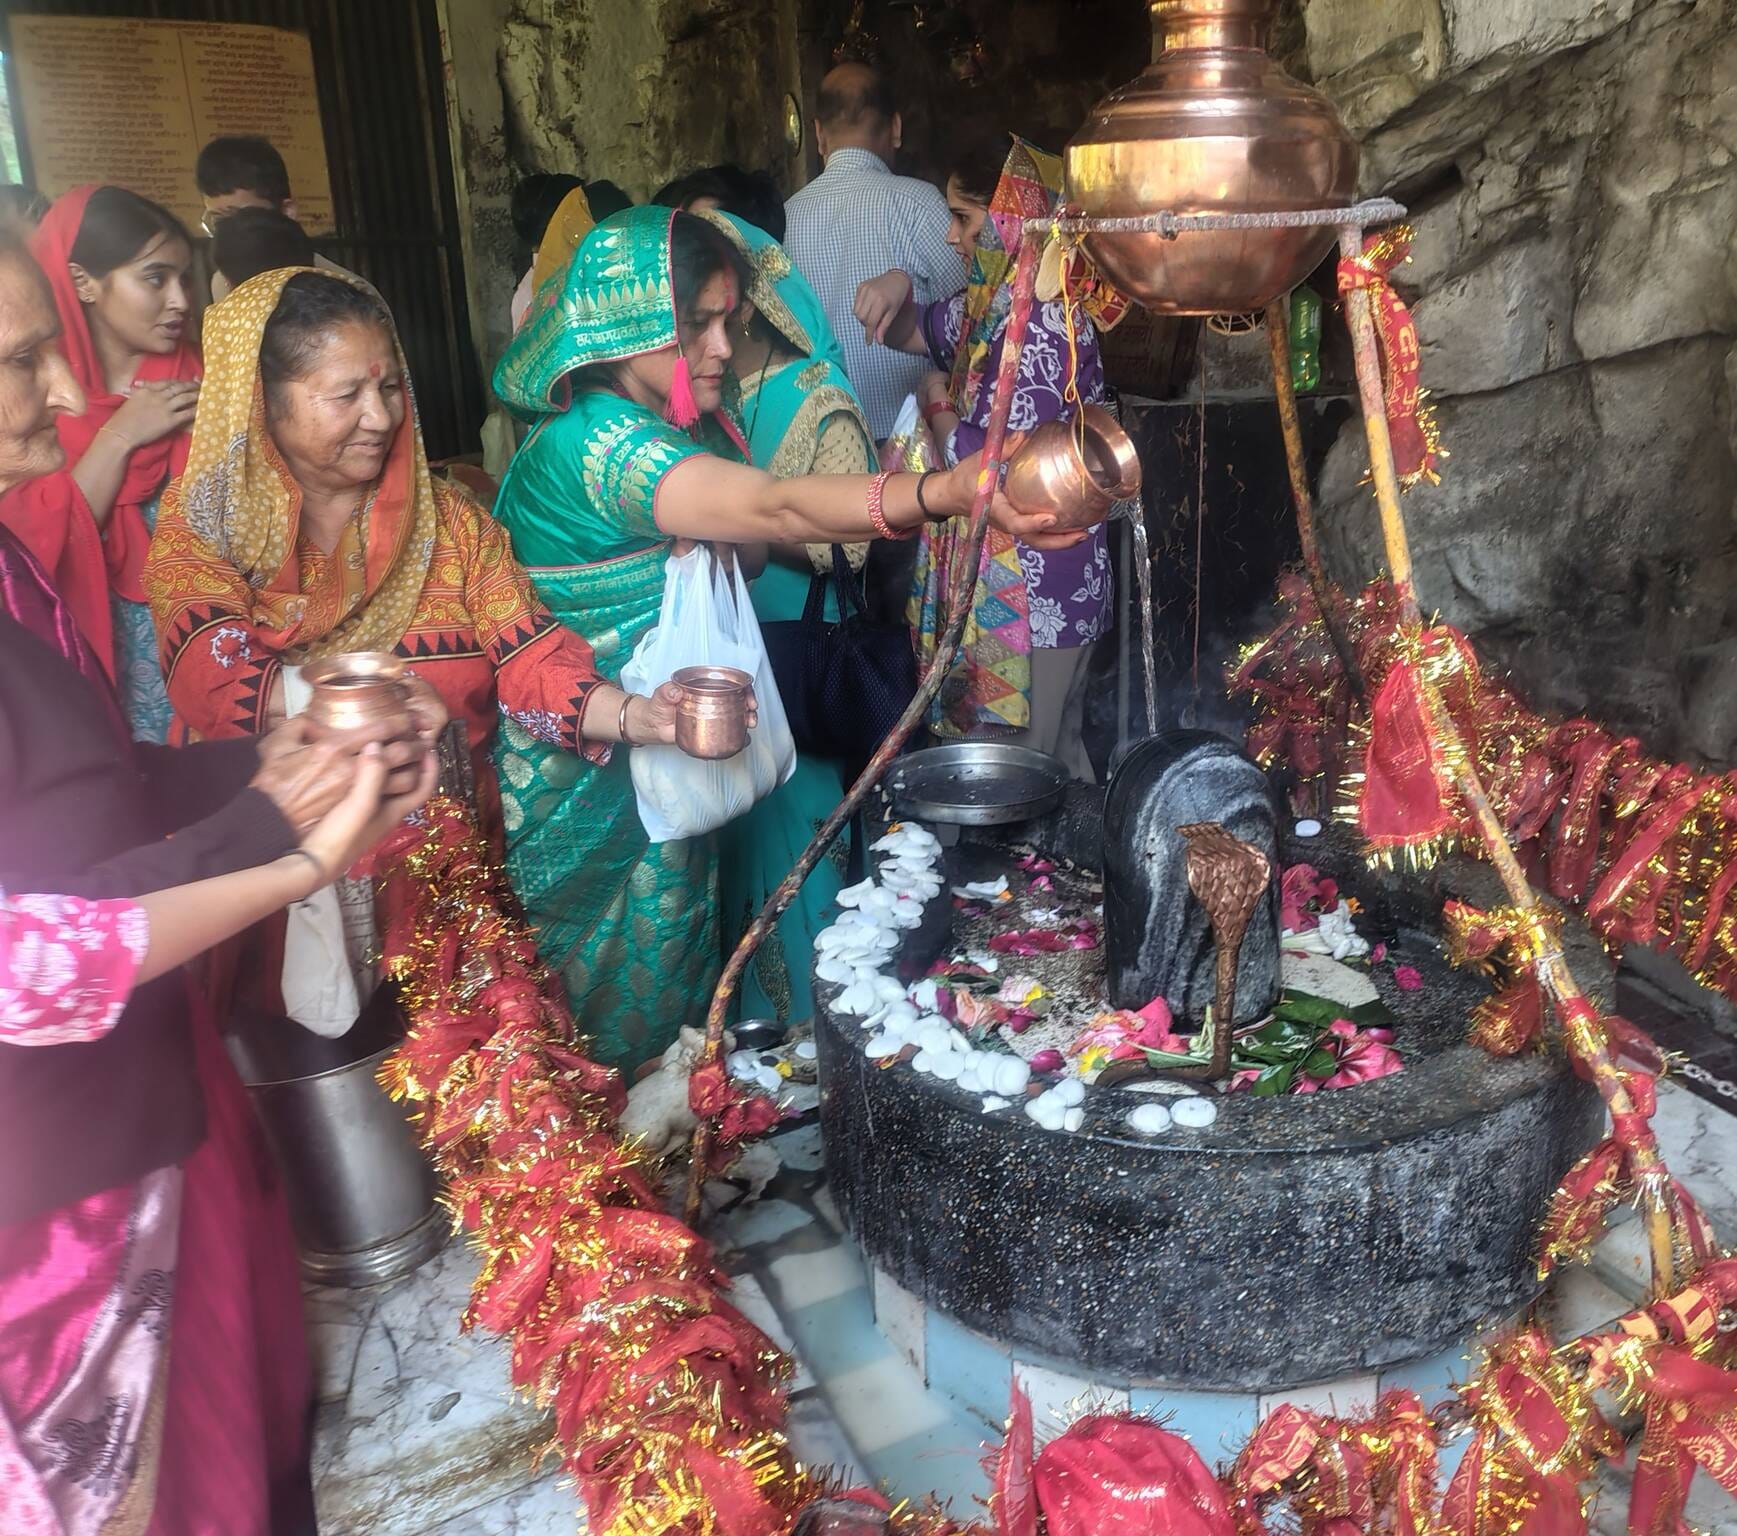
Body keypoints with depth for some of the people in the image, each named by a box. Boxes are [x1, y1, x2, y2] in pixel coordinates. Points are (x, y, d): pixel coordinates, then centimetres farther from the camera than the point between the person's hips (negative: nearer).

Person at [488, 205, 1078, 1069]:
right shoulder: (594, 442, -29)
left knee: (675, 973, 23)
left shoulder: (680, 424, 3)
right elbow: (775, 509, -45)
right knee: (618, 1021, 9)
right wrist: (949, 490, -57)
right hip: (597, 792, -9)